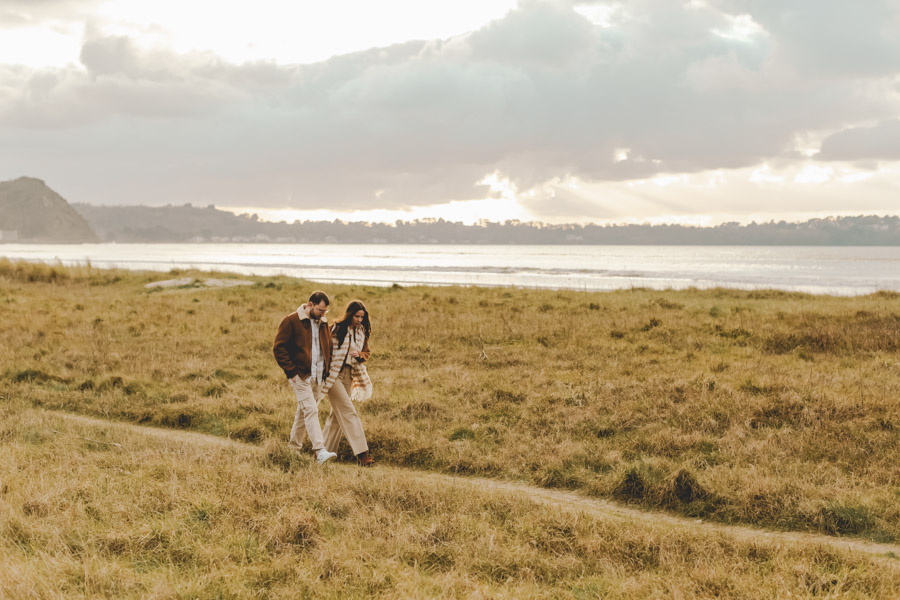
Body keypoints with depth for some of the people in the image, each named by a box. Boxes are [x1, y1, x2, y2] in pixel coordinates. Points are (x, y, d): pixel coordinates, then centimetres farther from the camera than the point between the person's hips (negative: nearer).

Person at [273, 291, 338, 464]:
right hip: (300, 376, -7)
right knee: (311, 410, -16)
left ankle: (293, 446, 28)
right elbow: (279, 348, -11)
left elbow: (329, 348, 24)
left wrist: (327, 369, 11)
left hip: (317, 377, 7)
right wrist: (291, 372, -15)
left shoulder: (323, 324, 13)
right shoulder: (291, 321, -9)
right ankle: (320, 451, -24)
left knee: (303, 411, 14)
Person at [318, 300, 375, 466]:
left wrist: (360, 355, -7)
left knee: (338, 414, 11)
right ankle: (362, 453, -15)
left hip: (349, 376, 7)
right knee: (348, 412, -12)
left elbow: (366, 353, 16)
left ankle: (325, 450, 21)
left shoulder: (362, 331, 7)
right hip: (333, 374, -7)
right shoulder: (336, 329, -12)